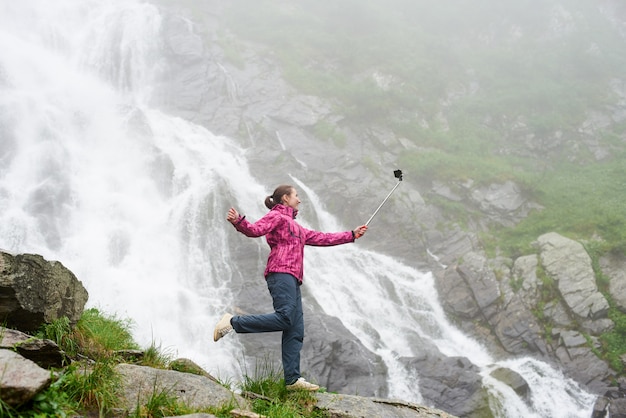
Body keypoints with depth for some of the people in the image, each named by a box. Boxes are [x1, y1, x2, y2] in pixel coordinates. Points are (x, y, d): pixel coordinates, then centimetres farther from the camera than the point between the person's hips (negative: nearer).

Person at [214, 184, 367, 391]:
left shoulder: (295, 226, 33)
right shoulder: (276, 216, 5)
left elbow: (321, 238, 36)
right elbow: (255, 230, -12)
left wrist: (352, 235, 37)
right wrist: (238, 222, -32)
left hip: (292, 280, 9)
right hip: (281, 273, -9)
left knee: (295, 331, -1)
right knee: (284, 318, -26)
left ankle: (292, 379, -5)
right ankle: (233, 322, -15)